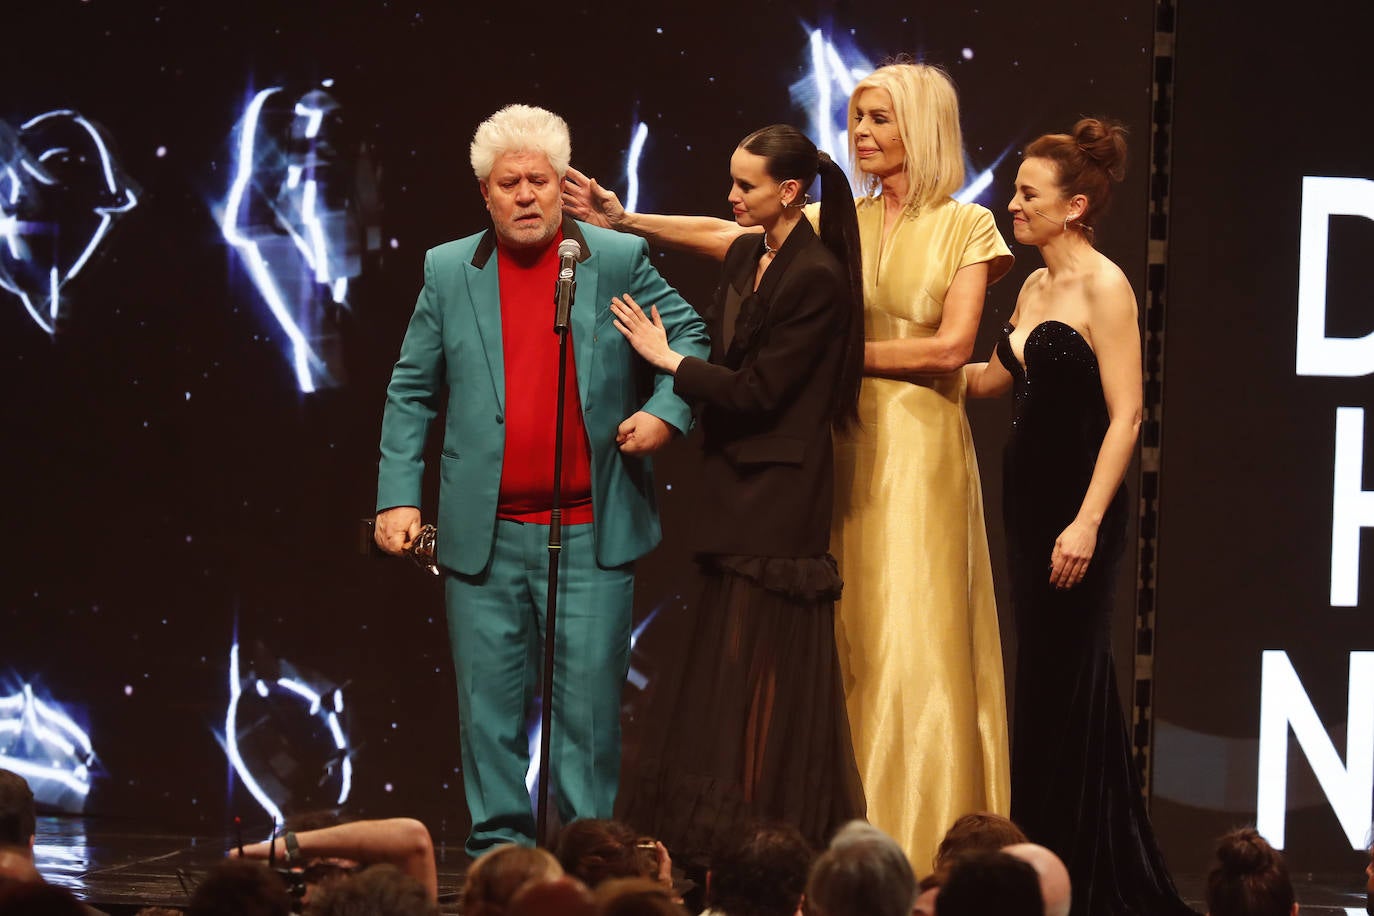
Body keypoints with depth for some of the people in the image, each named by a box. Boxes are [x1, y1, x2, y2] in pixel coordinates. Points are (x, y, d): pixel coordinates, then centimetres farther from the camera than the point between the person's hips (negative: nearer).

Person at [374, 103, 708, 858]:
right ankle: (499, 848, 12)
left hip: (590, 533, -1)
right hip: (485, 535, 1)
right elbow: (411, 392, 9)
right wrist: (398, 497, 2)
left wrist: (667, 411, -9)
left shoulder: (618, 260, 4)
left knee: (589, 698, 0)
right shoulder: (449, 272, 8)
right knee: (490, 703, 4)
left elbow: (689, 338, 10)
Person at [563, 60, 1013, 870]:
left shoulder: (964, 226, 0)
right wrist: (625, 219, 1)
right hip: (846, 444, 5)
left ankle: (924, 851, -4)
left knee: (915, 642, -7)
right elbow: (730, 237, 7)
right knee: (844, 640, 2)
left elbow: (951, 347, -8)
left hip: (921, 447, -4)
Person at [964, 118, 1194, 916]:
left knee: (1061, 682, -4)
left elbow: (1126, 414, -17)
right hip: (1028, 492, 8)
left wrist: (1088, 521, -23)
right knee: (1048, 679, 11)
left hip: (1078, 503, -8)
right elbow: (994, 376, 25)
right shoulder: (1036, 287, 12)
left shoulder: (1103, 287, -12)